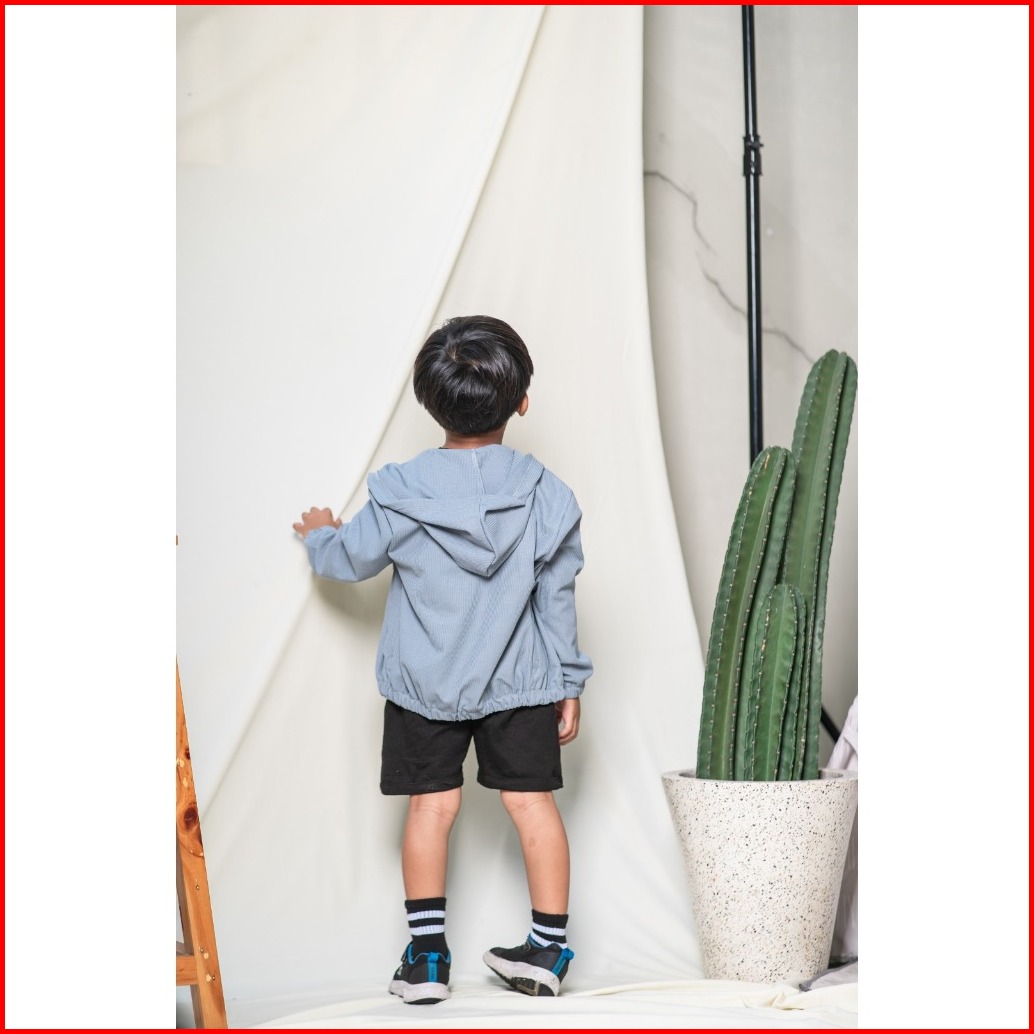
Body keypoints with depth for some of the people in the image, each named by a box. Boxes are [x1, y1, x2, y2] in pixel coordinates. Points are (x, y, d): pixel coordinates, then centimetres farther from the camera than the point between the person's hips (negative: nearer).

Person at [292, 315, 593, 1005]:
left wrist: (319, 534, 25)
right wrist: (569, 682, 8)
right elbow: (557, 598, -2)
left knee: (432, 805, 8)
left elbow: (351, 559, 2)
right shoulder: (547, 495, -9)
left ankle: (427, 956, 12)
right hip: (520, 681, 1)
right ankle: (549, 948, 15)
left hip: (425, 682, -1)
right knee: (533, 801, 9)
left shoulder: (400, 494, -13)